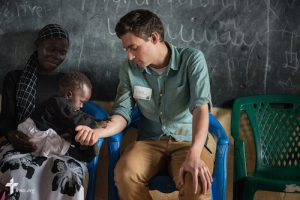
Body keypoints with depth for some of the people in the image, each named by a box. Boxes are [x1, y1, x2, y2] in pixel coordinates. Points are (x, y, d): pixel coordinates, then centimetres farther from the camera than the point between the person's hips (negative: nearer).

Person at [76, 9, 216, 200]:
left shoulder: (192, 59, -11)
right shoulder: (129, 69, 0)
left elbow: (200, 107, -21)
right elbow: (123, 111, 1)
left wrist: (194, 155, -36)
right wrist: (100, 131, -23)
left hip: (190, 140, -3)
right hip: (151, 140, 3)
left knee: (196, 184, -36)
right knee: (124, 173, -30)